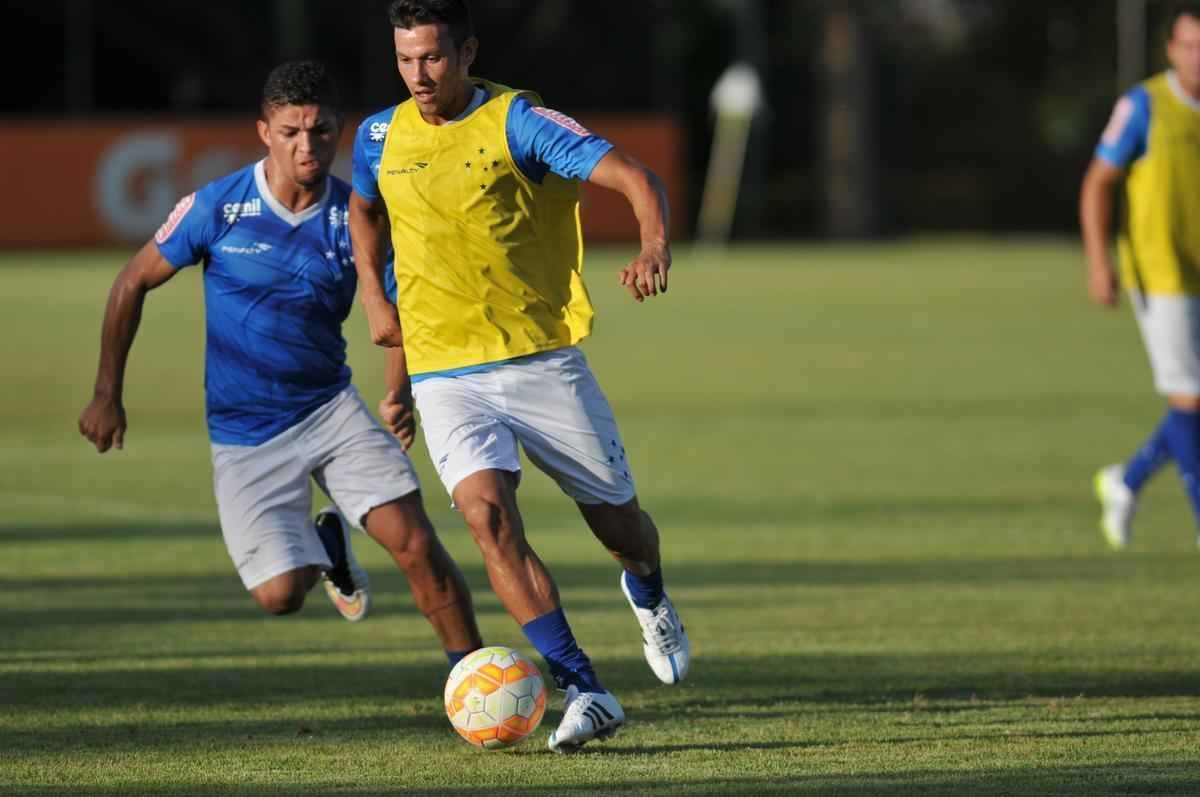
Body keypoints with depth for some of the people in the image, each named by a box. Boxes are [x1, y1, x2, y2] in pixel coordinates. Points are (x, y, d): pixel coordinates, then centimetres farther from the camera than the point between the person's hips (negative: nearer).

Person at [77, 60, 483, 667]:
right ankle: (324, 544, 24)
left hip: (331, 406, 1)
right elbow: (133, 283, 1)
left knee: (416, 545, -16)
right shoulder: (216, 207, -11)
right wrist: (107, 396, 2)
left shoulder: (356, 215, -6)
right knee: (280, 594, -12)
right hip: (244, 432, -1)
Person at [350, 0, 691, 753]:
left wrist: (656, 246, -40)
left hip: (544, 360, -2)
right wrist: (374, 297, 13)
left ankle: (649, 595, 49)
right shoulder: (381, 138, 4)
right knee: (487, 514, -24)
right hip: (446, 375, 2)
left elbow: (632, 174, -21)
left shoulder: (516, 121, -10)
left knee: (621, 524, 10)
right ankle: (586, 691, -25)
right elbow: (364, 211, 28)